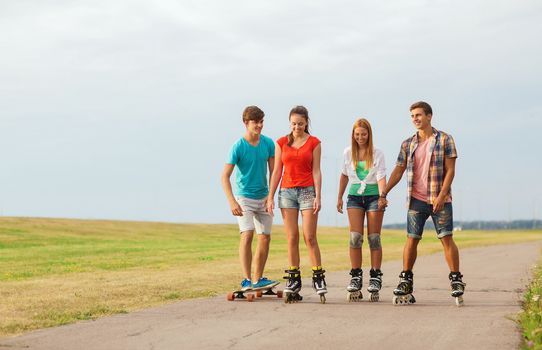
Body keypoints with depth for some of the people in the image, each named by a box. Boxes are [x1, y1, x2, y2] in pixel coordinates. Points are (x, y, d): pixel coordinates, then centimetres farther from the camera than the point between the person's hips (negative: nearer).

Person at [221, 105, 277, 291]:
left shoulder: (268, 143, -1)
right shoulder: (238, 147, -14)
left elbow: (273, 171, 6)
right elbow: (225, 176, -16)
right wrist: (232, 202, -25)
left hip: (263, 198, 5)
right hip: (244, 197, -5)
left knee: (265, 237, 6)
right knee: (247, 234, -18)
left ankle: (258, 279, 18)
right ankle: (246, 280, -18)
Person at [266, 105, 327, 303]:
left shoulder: (314, 143, 2)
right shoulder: (281, 143, 8)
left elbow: (316, 171, 0)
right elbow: (277, 171, 8)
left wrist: (318, 196, -8)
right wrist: (270, 197, 4)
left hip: (307, 190, -2)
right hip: (286, 191, 2)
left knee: (310, 237, -7)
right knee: (292, 238, 1)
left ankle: (318, 278, -2)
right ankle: (293, 280, 4)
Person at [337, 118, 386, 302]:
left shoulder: (377, 154, -2)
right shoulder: (348, 153, 7)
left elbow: (381, 177, -11)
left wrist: (382, 196, -27)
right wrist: (340, 197, 21)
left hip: (373, 196, -2)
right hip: (354, 196, 2)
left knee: (374, 238, -2)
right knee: (355, 237, -7)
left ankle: (375, 278, 4)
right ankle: (356, 277, -1)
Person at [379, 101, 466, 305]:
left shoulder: (444, 140, 0)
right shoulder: (408, 144, 10)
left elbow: (450, 170, -5)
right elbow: (398, 171, 12)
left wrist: (441, 195, -14)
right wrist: (383, 194, 4)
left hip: (440, 200, -3)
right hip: (416, 200, 3)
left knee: (447, 239, -5)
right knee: (411, 240, 1)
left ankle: (456, 281, 1)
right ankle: (406, 283, 7)